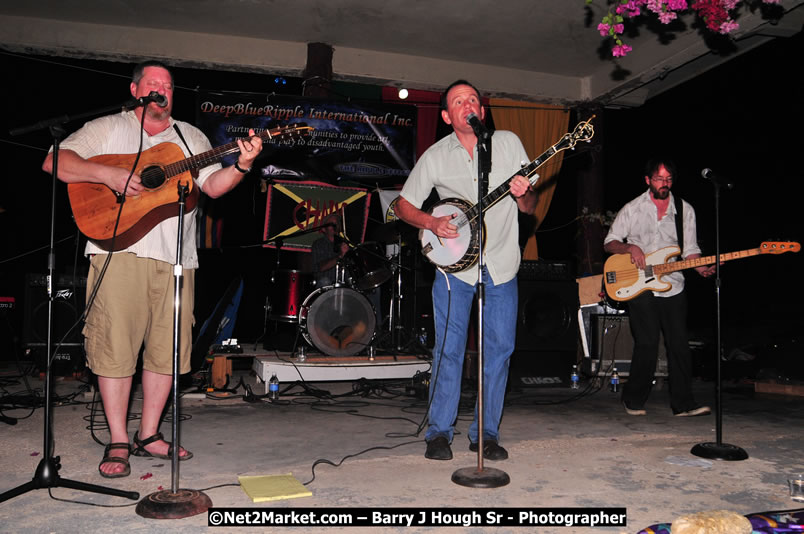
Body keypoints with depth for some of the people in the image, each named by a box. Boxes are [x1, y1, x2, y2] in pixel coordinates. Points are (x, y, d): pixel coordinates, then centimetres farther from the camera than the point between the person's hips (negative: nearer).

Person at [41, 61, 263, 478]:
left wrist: (242, 165, -11)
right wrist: (108, 174, -12)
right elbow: (55, 161, 3)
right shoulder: (107, 128, 12)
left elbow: (213, 186, 8)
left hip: (174, 256, 3)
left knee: (167, 347, 4)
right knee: (115, 344, -3)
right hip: (118, 251, -3)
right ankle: (118, 442, 8)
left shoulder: (191, 138, 19)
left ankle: (149, 434, 17)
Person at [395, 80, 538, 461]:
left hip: (502, 265, 2)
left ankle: (486, 433, 17)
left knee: (500, 348, 3)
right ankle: (439, 432, 12)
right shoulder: (435, 156, 1)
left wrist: (523, 194, -19)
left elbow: (531, 205, 4)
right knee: (449, 347, -1)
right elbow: (403, 204, 7)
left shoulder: (508, 143, 3)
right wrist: (432, 223, -11)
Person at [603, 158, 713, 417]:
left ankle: (683, 403, 9)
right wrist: (630, 248, -15)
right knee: (647, 343, -7)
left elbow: (690, 250, 11)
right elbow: (609, 242, 5)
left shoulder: (685, 210, 10)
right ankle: (634, 400, 9)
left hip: (673, 287, 3)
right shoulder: (632, 209, 3)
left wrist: (701, 268, -9)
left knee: (679, 344, 0)